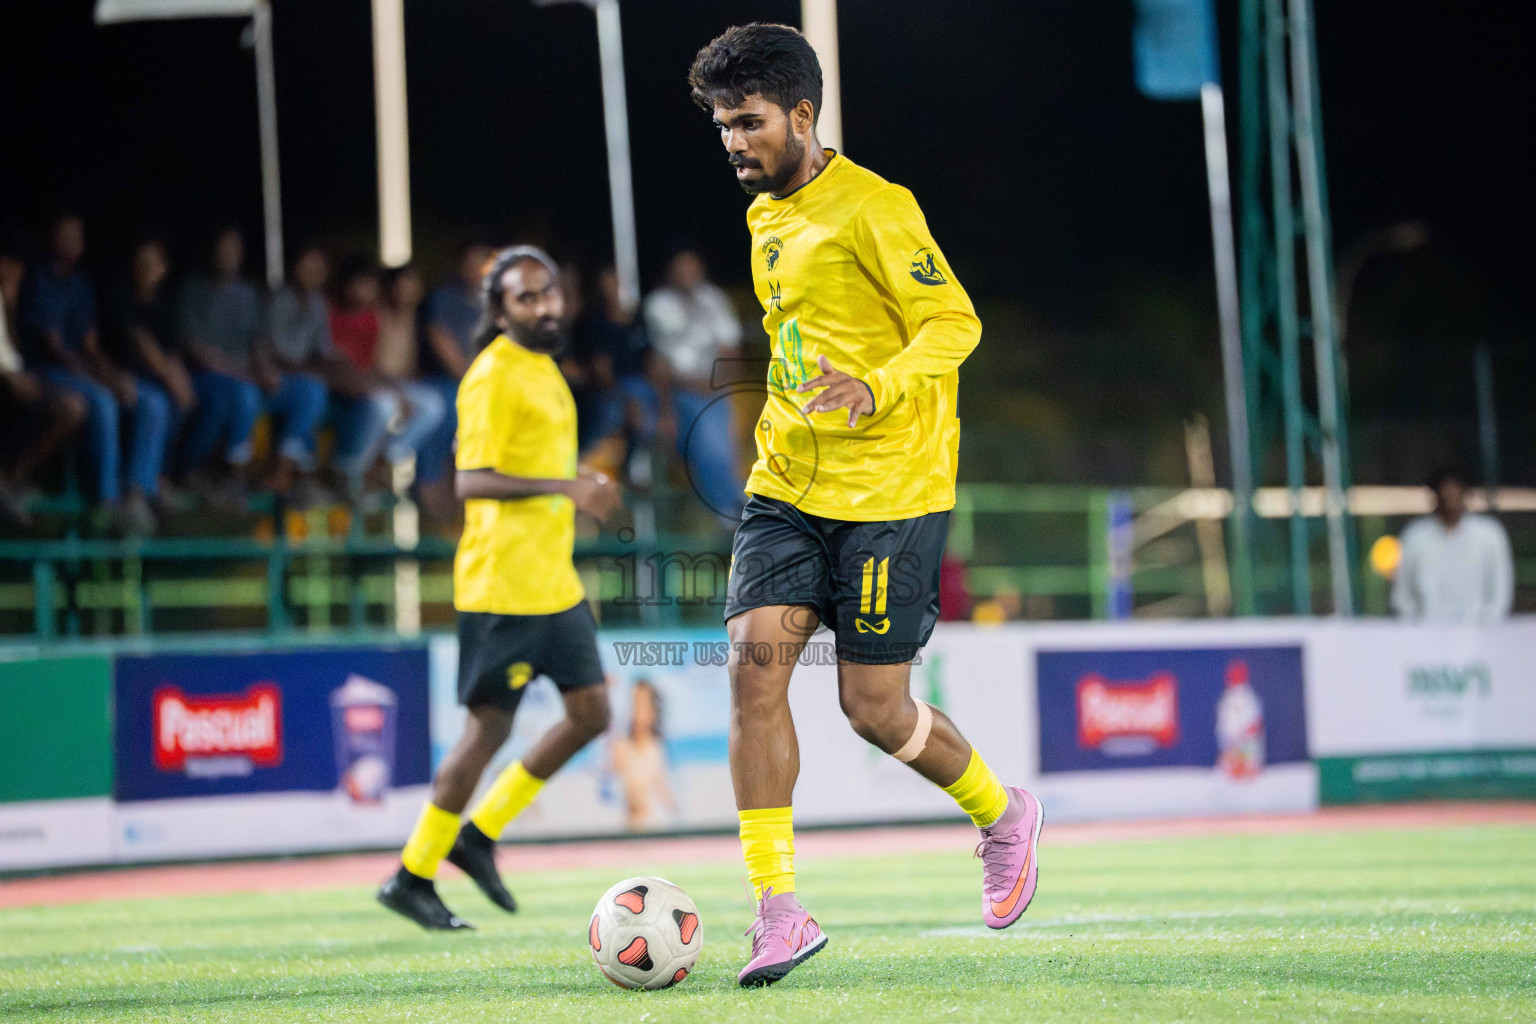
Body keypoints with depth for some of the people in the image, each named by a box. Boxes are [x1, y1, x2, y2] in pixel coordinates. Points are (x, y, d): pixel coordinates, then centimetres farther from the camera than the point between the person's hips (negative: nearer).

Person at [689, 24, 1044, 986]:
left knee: (873, 707, -2)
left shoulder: (872, 207, -11)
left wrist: (878, 385, -32)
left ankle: (1004, 816, 28)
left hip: (890, 492, -7)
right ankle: (778, 911, -11)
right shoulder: (765, 219, 15)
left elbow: (954, 324, -16)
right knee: (754, 662, -12)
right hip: (788, 489, 7)